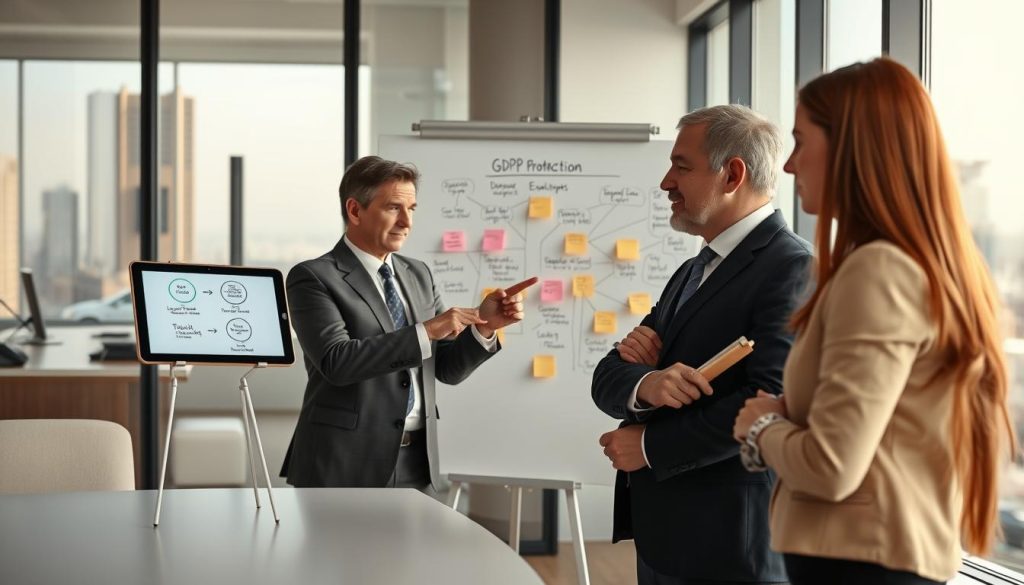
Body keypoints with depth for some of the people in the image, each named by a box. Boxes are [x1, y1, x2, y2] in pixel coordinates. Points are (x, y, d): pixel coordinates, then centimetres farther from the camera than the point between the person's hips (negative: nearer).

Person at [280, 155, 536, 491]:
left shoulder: (417, 274, 12)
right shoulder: (313, 277, -8)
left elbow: (448, 368, 11)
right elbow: (336, 361, -22)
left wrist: (484, 325, -7)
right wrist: (425, 332, -25)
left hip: (416, 464, 6)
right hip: (346, 465, -6)